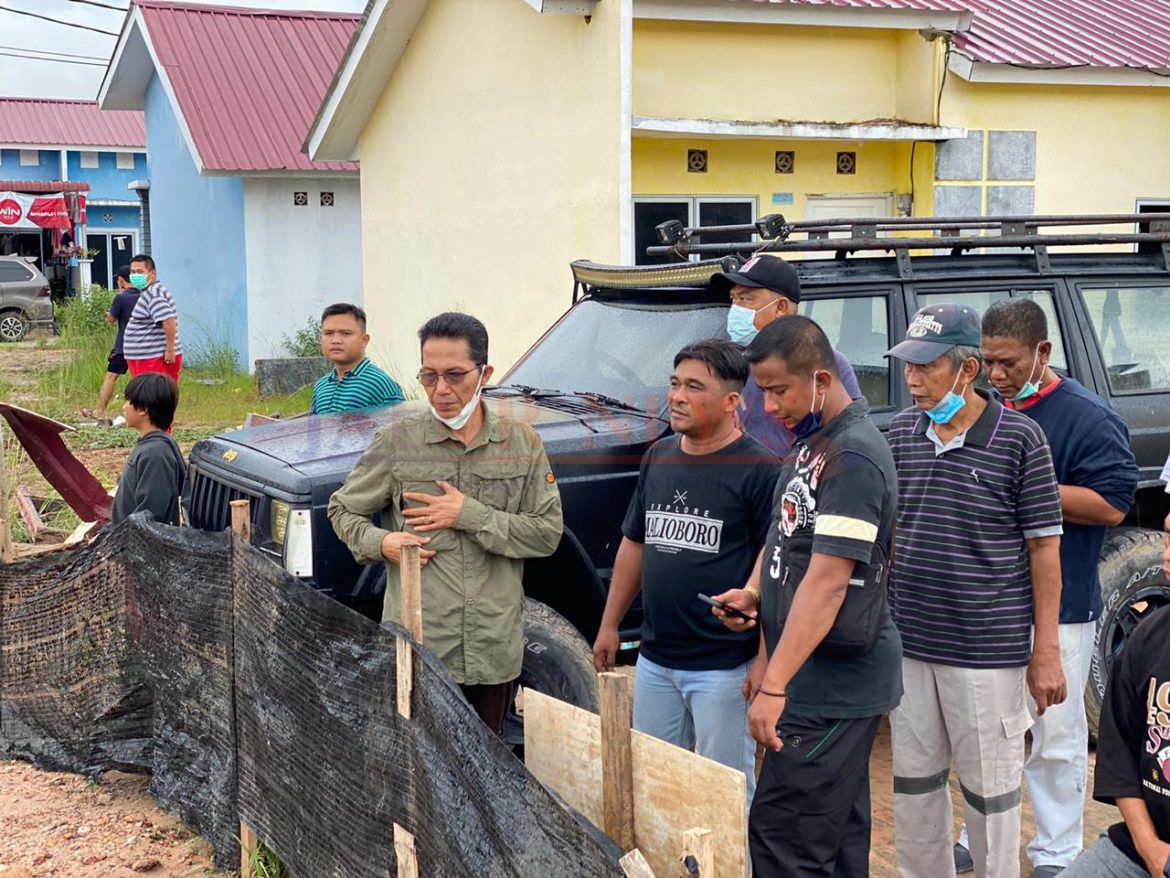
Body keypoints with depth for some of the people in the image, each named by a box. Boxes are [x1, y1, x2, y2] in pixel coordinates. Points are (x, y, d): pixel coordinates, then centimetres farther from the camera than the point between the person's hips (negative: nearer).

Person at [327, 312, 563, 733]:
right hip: (418, 650, -2)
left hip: (495, 651, 2)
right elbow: (342, 509, 10)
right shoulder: (398, 440, 0)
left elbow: (548, 533, 0)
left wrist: (470, 515, -11)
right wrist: (380, 542, -11)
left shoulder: (522, 443, 4)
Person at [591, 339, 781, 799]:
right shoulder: (658, 457, 9)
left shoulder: (759, 469, -12)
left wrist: (764, 660, -17)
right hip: (655, 658, 7)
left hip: (724, 664, -7)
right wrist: (610, 624, 17)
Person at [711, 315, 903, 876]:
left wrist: (775, 685, -26)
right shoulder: (809, 443, 12)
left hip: (833, 683, -10)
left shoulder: (854, 457, -19)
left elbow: (828, 581, -24)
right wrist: (754, 593, 8)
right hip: (826, 682, 10)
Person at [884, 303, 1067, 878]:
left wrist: (1046, 651, -7)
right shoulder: (902, 432, 5)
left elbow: (1044, 548, -6)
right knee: (913, 785, 15)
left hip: (988, 651, -5)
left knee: (989, 789, 6)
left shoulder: (1019, 438, -9)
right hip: (907, 645, 5)